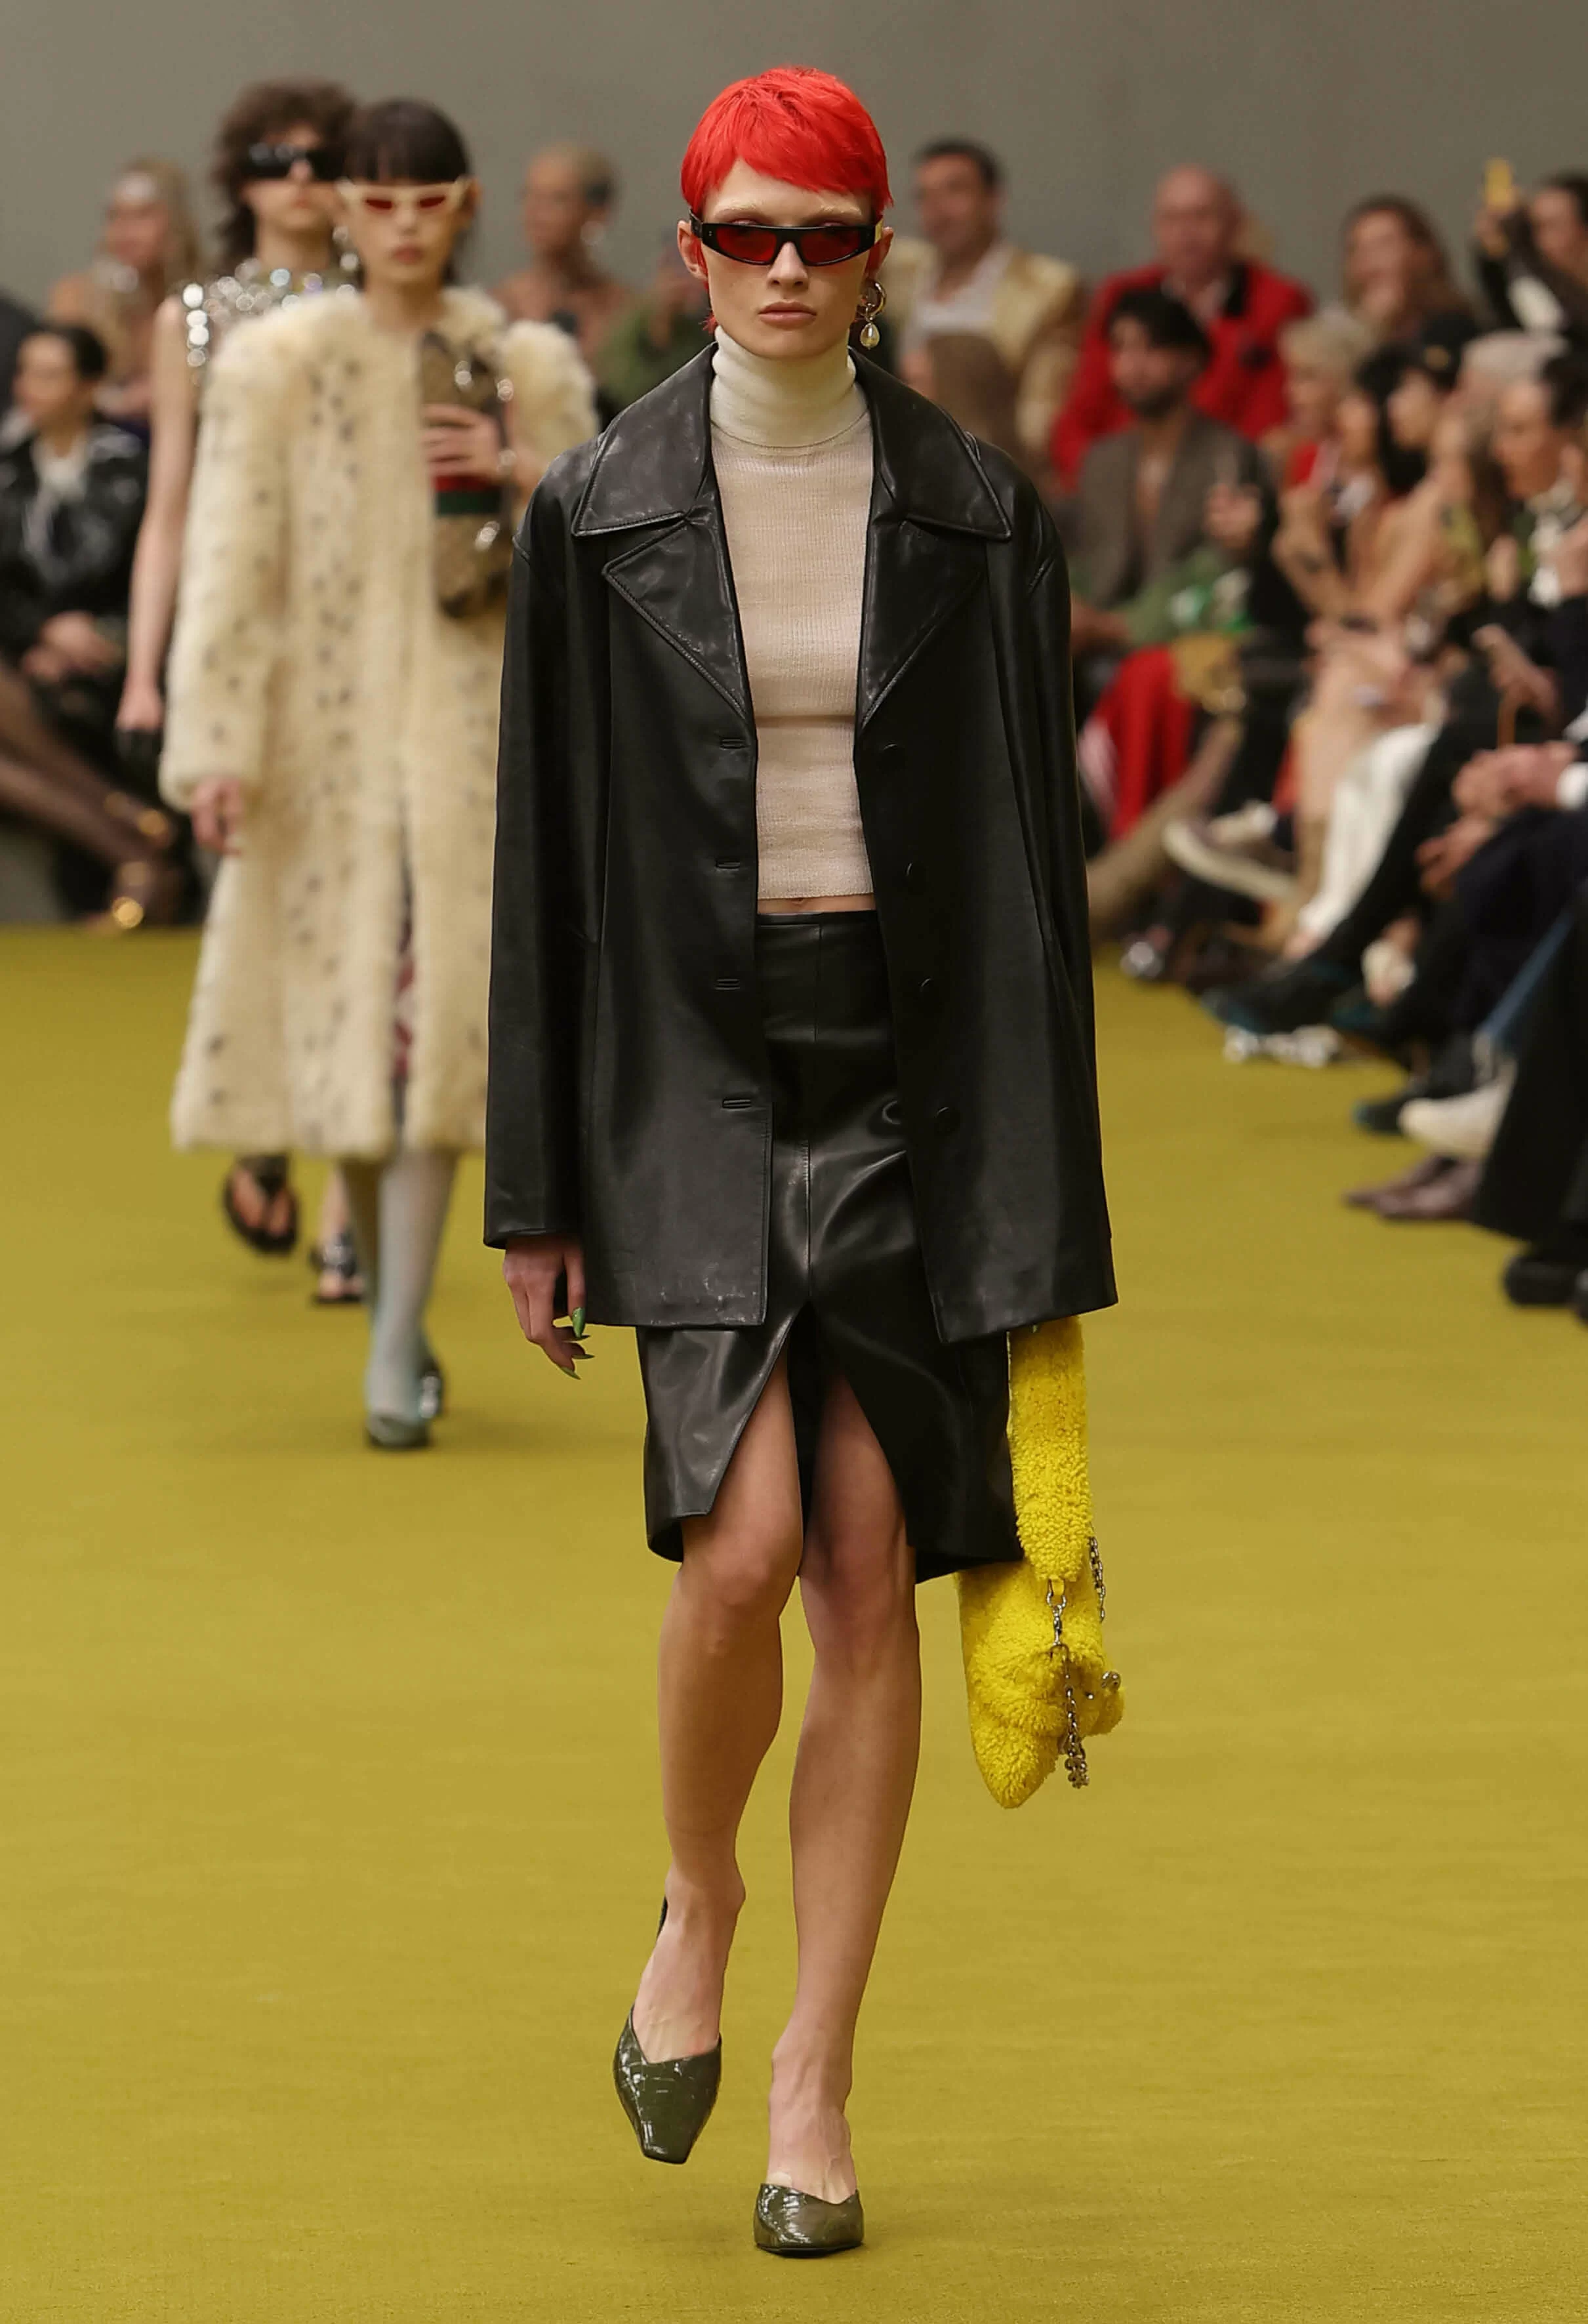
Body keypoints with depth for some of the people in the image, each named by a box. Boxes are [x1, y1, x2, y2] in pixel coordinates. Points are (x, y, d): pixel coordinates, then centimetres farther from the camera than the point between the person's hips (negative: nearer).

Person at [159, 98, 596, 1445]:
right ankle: (395, 1311, 24)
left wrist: (524, 477, -12)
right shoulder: (276, 365, 0)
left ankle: (397, 1354, -8)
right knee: (343, 1024, 5)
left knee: (429, 1027, -8)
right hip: (322, 730, 0)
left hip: (471, 729, 0)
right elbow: (231, 562, -5)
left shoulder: (528, 368, 5)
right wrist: (216, 746, -13)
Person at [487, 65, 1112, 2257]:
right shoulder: (601, 513, 1)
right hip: (697, 1061, -1)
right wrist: (541, 1191, 2)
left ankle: (816, 2080, 8)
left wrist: (1044, 1186, -1)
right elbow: (550, 849, 3)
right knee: (745, 1540, -18)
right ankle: (698, 1897, 12)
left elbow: (1033, 841, 3)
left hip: (912, 1064, 1)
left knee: (872, 1572, 0)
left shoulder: (974, 512, 3)